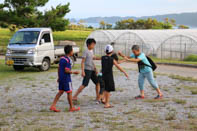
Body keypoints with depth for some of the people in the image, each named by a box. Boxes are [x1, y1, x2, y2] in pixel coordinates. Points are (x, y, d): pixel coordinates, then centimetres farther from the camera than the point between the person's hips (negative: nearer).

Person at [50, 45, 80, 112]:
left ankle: (53, 106, 7)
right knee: (69, 92, 3)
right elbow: (66, 70, -21)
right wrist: (74, 72, -10)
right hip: (66, 79, -8)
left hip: (61, 78, 8)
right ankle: (71, 108, 12)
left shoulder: (62, 58, 9)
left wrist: (59, 77, 22)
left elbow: (59, 68, 15)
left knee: (60, 92, 12)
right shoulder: (68, 60, -17)